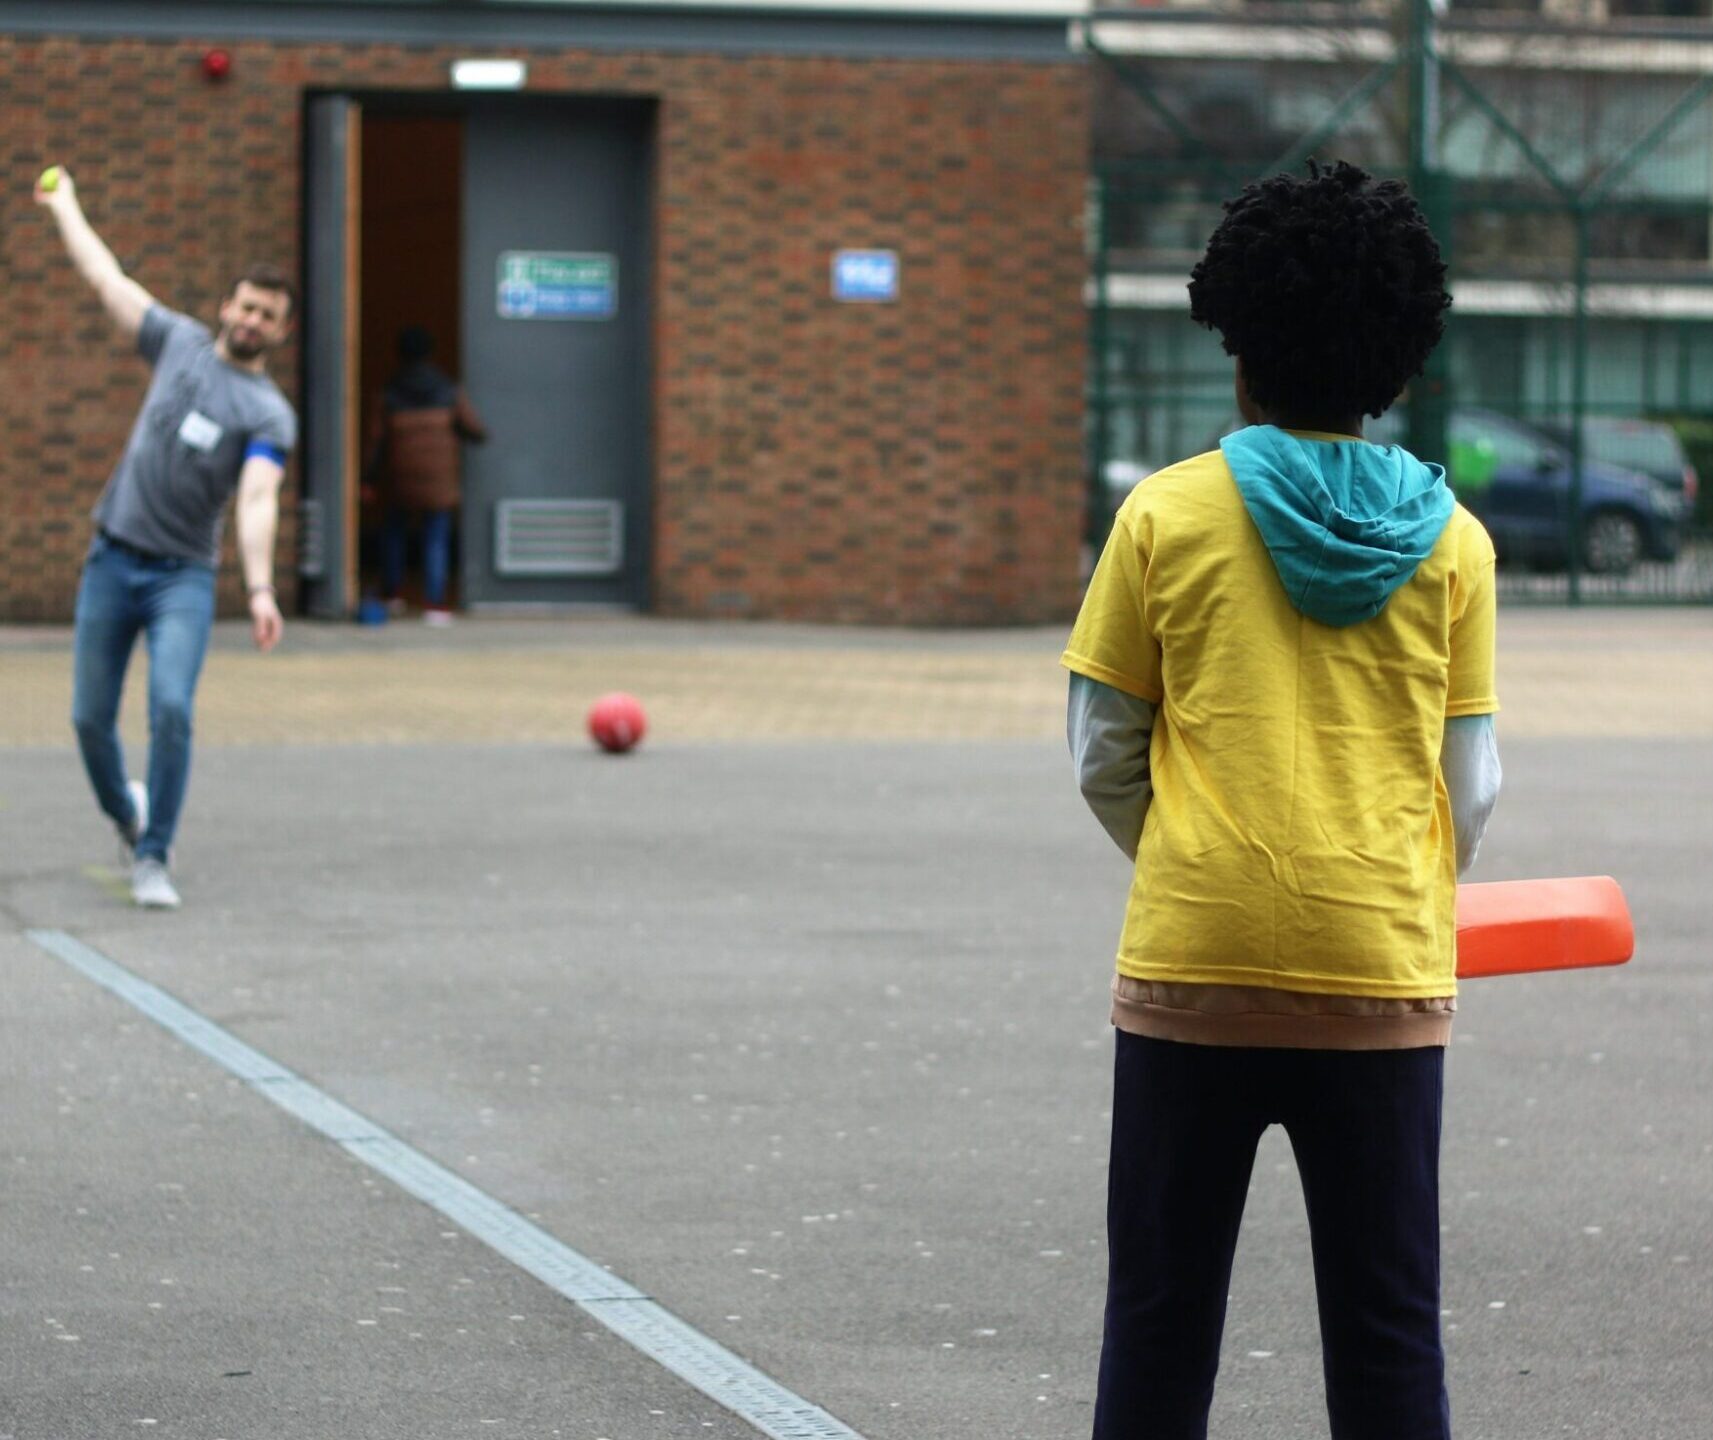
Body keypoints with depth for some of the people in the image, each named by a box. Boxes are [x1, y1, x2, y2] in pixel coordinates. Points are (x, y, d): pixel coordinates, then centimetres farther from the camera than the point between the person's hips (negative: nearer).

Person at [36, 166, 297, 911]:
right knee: (90, 717, 4)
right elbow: (107, 278, 16)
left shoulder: (270, 415, -5)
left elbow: (257, 500, -20)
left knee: (171, 708, -21)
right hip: (112, 562, 3)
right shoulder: (181, 343, 7)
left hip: (183, 575, -3)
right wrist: (63, 206, 21)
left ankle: (152, 858, -11)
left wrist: (260, 589, -34)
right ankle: (125, 813, 33)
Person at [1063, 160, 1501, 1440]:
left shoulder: (1168, 515, -2)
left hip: (1194, 965, -1)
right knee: (1388, 1331, 7)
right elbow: (1473, 784, 5)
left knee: (1161, 1321, 8)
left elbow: (1106, 762, 3)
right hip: (1383, 978, 1)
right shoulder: (1450, 539, 1)